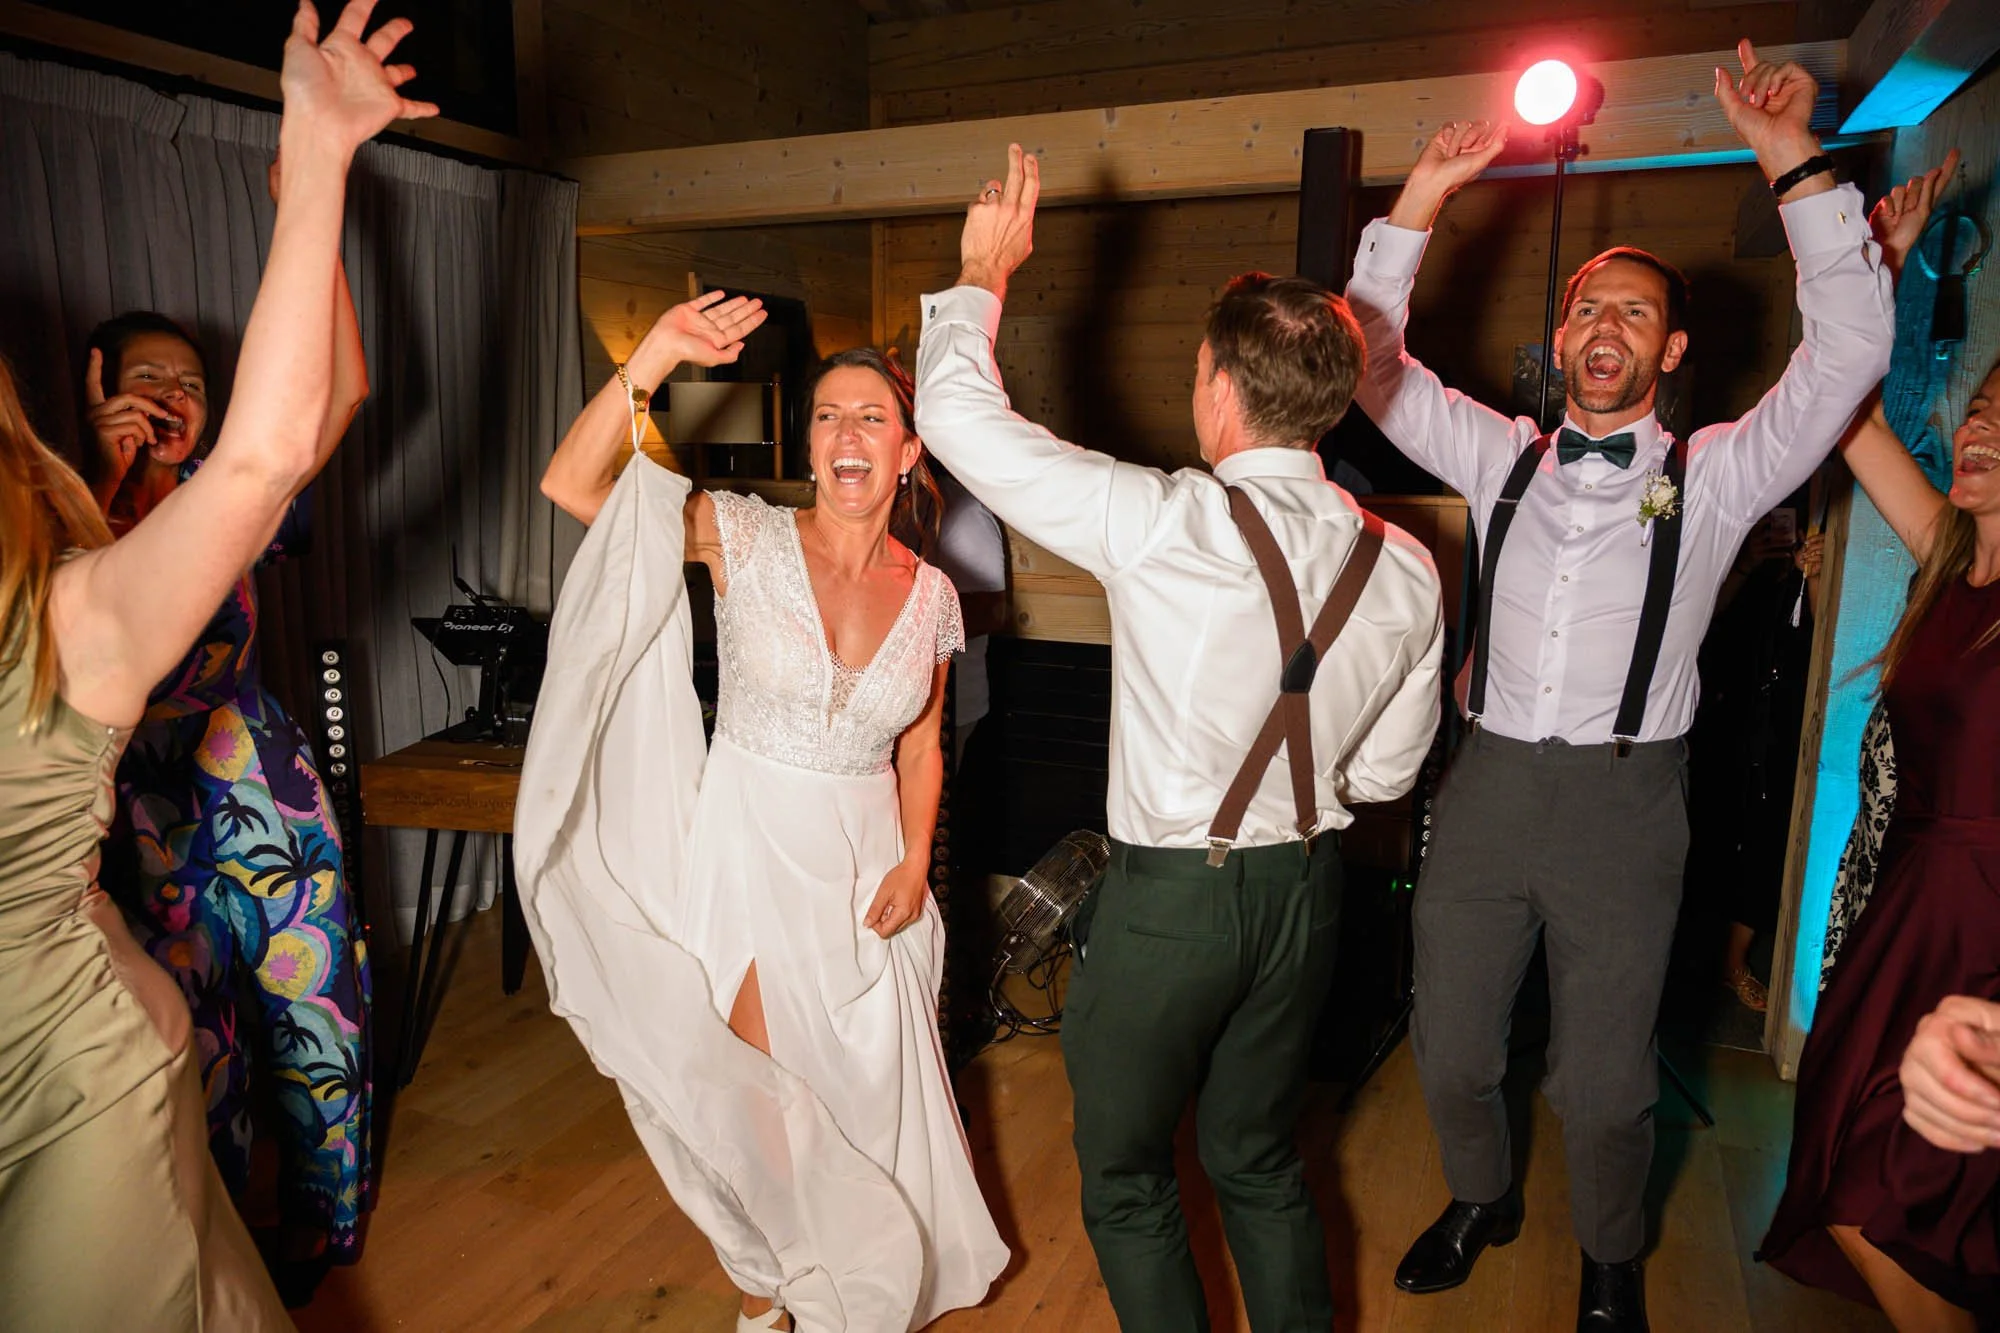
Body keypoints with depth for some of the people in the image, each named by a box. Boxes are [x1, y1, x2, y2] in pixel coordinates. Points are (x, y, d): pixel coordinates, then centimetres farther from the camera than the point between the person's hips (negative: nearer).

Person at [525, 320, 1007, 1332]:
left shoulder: (931, 595, -1)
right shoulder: (750, 540, -12)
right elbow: (571, 485, -22)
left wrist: (914, 861, 0)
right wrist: (650, 362, -32)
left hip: (864, 860, 3)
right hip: (747, 844, -3)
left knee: (865, 1088, 17)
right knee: (759, 1091, 8)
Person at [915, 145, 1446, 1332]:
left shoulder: (1162, 524, -22)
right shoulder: (1406, 569, -5)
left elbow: (957, 412, -14)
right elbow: (1387, 769, 5)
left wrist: (983, 271, 3)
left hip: (1169, 895, -5)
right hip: (1305, 890, 6)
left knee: (1127, 1178, 19)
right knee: (1261, 1161, 26)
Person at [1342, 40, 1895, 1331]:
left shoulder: (1714, 477, 1)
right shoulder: (1501, 457, 7)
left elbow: (1851, 349, -9)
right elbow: (1369, 360, 6)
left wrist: (1794, 161, -14)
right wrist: (1422, 197, -2)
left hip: (1622, 799, -2)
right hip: (1487, 782, 3)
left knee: (1603, 1080, 10)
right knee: (1450, 1049, 14)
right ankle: (1484, 1198, 44)